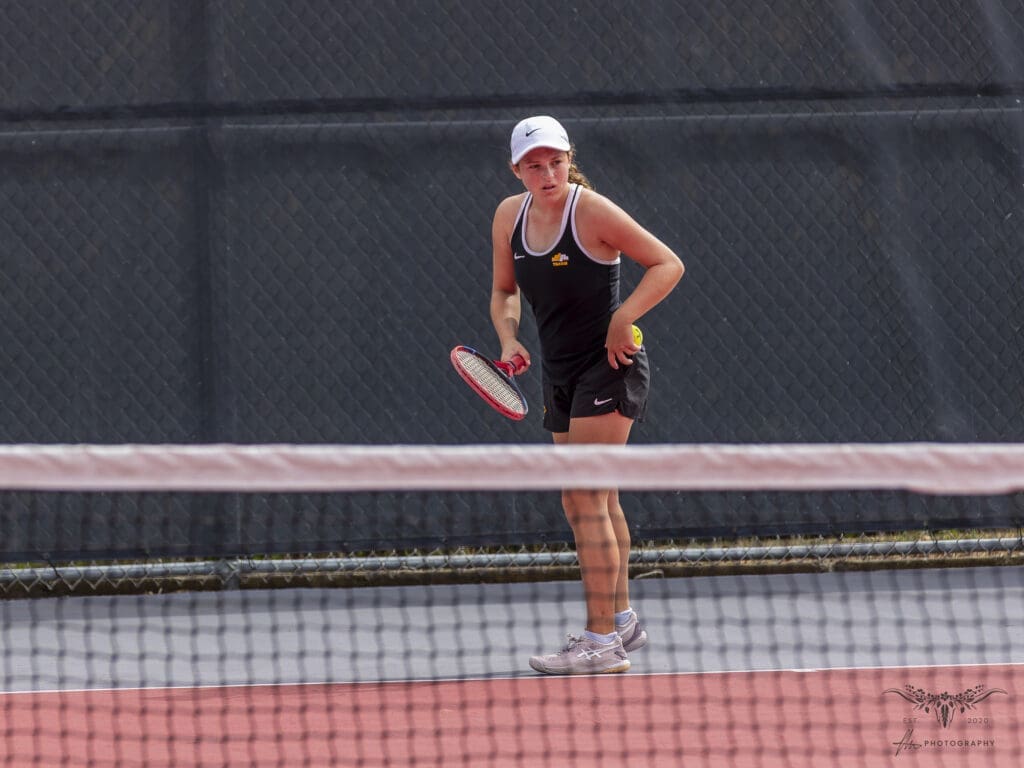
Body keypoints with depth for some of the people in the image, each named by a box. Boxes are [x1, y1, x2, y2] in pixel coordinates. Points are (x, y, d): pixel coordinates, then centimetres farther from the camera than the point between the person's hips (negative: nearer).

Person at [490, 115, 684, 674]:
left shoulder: (592, 211, -16)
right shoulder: (509, 216, 3)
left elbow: (668, 265, -12)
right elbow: (505, 291, 17)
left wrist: (622, 318, -22)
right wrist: (509, 339, -2)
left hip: (609, 363, -7)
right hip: (560, 373, 7)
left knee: (584, 500, -13)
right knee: (596, 502, 15)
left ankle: (601, 642, -14)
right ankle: (620, 619, 29)